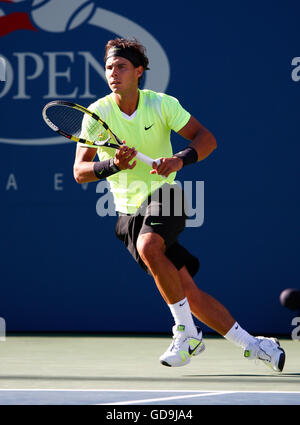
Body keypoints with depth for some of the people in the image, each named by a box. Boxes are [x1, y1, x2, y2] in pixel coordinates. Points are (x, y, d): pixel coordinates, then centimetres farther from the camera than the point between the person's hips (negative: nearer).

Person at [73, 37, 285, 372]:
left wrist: (181, 160, -24)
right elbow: (80, 172, -7)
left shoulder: (162, 104, -5)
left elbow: (207, 138, -4)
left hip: (164, 196, -2)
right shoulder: (98, 112, -5)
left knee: (148, 247, -35)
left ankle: (186, 332, -22)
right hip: (129, 212, 2)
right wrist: (112, 165, -26)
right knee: (188, 293, -4)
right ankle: (250, 343, 9)